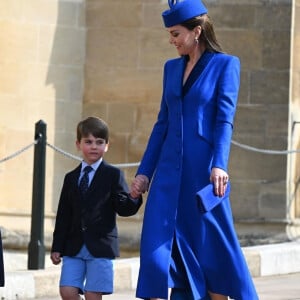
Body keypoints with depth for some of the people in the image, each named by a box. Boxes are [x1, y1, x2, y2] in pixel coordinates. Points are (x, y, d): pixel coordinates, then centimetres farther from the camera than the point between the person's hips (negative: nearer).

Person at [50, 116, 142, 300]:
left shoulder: (113, 175, 3)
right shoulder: (71, 178, 15)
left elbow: (124, 209, -4)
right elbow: (63, 215, 14)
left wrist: (134, 197, -26)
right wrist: (57, 247, 9)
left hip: (101, 246, -4)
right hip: (74, 247, 4)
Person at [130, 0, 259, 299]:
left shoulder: (225, 65, -3)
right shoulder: (172, 67, 13)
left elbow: (225, 120, -11)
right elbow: (162, 123, 15)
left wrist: (219, 165, -23)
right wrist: (144, 171, 12)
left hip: (203, 170, -5)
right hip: (170, 171, 5)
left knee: (210, 246, 3)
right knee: (157, 244, -4)